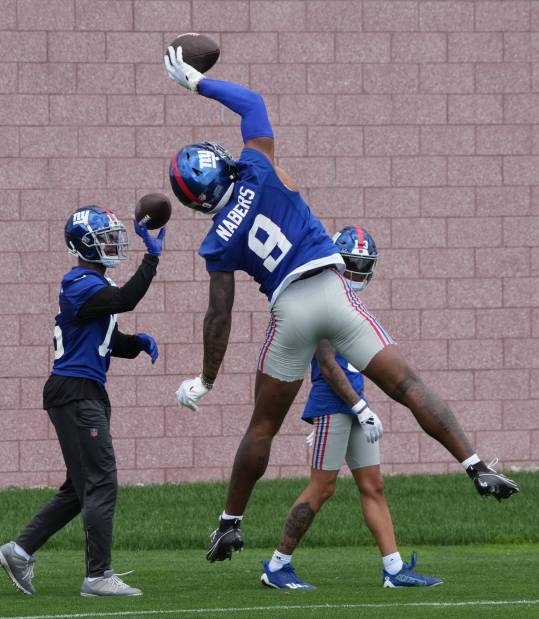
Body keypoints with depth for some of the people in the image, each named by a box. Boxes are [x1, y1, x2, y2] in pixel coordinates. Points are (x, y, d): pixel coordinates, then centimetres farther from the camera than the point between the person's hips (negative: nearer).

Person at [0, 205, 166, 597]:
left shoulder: (96, 284, 17)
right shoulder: (80, 285, -14)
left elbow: (112, 341, 22)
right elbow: (125, 300, -30)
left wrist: (139, 343, 2)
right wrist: (153, 258, -24)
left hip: (88, 393, 10)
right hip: (74, 392, -10)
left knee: (81, 488, 14)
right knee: (101, 483, -10)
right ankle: (98, 575, -8)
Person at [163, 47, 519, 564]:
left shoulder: (219, 242, 1)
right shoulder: (257, 170, 0)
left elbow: (219, 317, 2)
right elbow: (251, 103, 16)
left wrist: (205, 381, 12)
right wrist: (197, 83, 27)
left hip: (289, 309, 0)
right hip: (332, 291, 0)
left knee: (263, 425, 14)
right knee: (407, 386, -1)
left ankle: (230, 523, 20)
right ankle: (476, 468, -13)